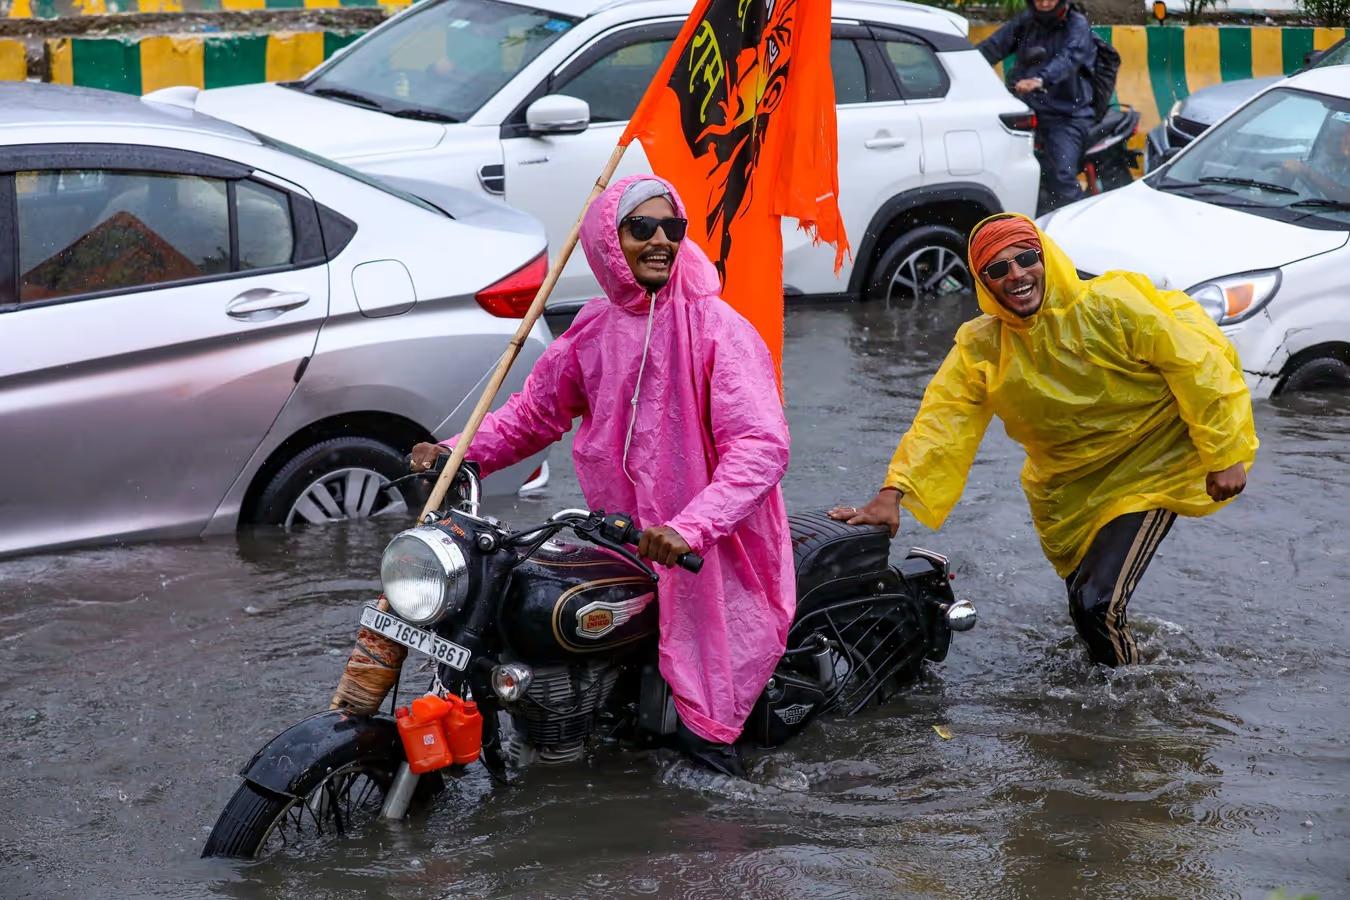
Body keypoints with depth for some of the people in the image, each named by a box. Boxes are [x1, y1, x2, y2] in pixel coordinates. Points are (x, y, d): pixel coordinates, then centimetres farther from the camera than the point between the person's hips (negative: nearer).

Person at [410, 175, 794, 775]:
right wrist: (461, 452, 3)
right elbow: (536, 410, 19)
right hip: (620, 544, 6)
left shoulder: (717, 329, -13)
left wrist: (690, 528, -36)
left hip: (711, 557, -6)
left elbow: (762, 445, -23)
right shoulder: (594, 328, 6)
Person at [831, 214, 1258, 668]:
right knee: (1084, 606, 18)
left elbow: (1194, 362, -16)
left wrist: (1224, 454, -13)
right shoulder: (980, 349, -8)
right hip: (1067, 491, 5)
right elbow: (940, 421, -15)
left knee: (1098, 604, -17)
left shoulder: (1112, 306, -21)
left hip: (1147, 472, -5)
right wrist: (893, 493, -29)